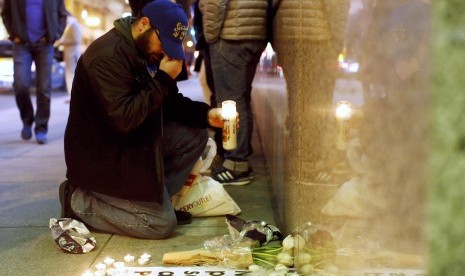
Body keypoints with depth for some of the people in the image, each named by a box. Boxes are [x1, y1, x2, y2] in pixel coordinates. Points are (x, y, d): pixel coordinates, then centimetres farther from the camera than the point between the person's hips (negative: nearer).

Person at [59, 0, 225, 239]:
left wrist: (205, 114, -9)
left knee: (195, 135, -1)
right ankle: (79, 201, 2)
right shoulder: (108, 55, -25)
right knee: (162, 224, -9)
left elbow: (171, 103, 10)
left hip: (135, 143, 10)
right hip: (103, 159, -9)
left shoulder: (147, 51, 5)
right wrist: (163, 79, -26)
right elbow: (123, 119, -33)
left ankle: (156, 199, 5)